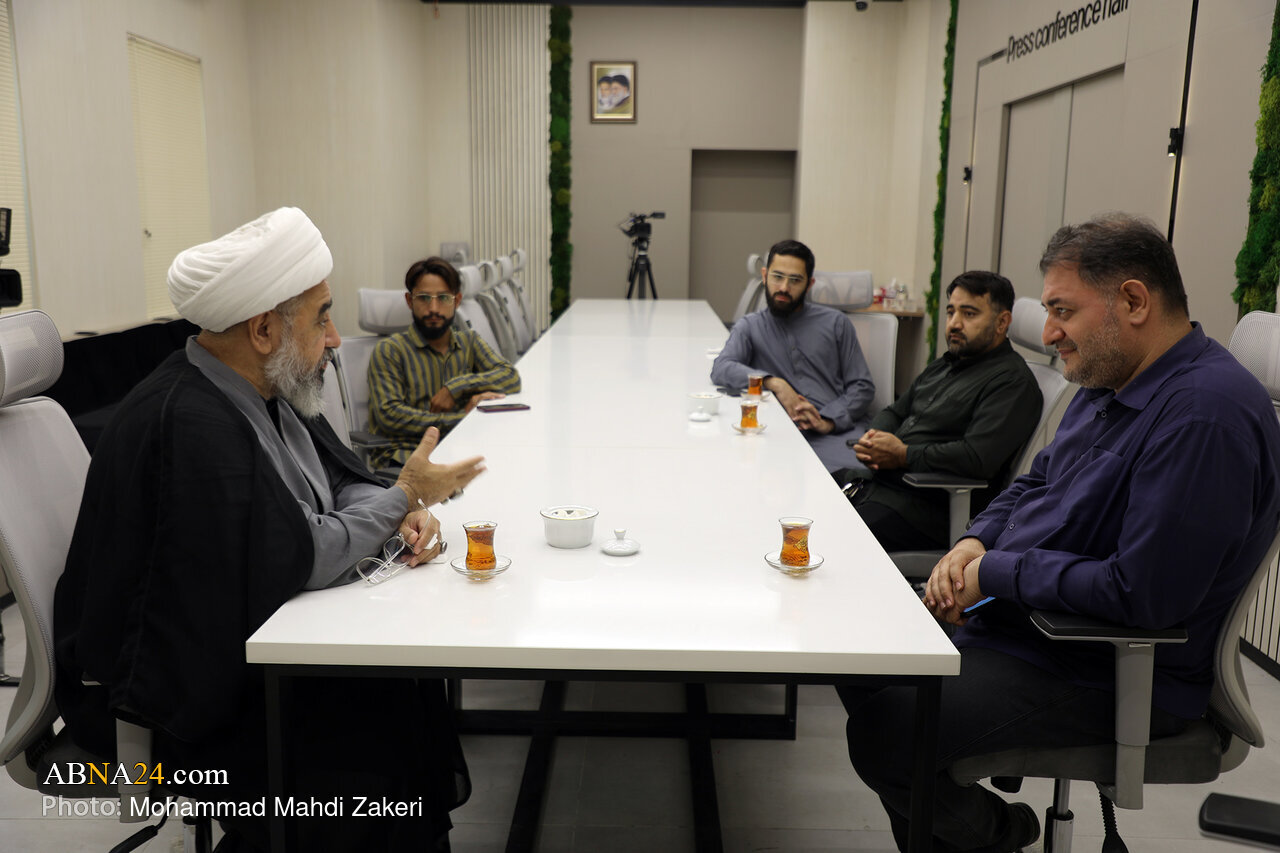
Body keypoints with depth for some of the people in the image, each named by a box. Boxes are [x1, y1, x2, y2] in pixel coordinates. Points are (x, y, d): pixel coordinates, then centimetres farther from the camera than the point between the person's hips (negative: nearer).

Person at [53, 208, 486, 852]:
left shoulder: (262, 390, 4)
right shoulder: (193, 425, -26)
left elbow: (336, 477, 14)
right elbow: (295, 561, -26)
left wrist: (401, 513, -7)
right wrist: (403, 496, -14)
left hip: (246, 641, 9)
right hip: (182, 695, -9)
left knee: (411, 686, -7)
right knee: (375, 758, -19)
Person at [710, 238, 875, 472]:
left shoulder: (835, 323, 16)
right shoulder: (750, 327, 17)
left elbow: (862, 386, 11)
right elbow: (721, 369, -1)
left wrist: (827, 421, -8)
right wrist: (774, 383, -16)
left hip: (841, 428, 0)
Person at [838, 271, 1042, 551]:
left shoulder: (1012, 381, -9)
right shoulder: (943, 365, 22)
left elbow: (977, 458, -22)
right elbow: (895, 411, 28)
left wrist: (904, 455, -13)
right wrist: (872, 438, 3)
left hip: (928, 505, -9)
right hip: (877, 481, 9)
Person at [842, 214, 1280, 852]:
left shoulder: (1206, 414, -25)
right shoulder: (1109, 383, 8)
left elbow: (1142, 595, -29)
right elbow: (1035, 482, 19)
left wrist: (998, 573, -18)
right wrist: (975, 542, -1)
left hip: (1112, 676, -10)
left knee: (885, 731, -21)